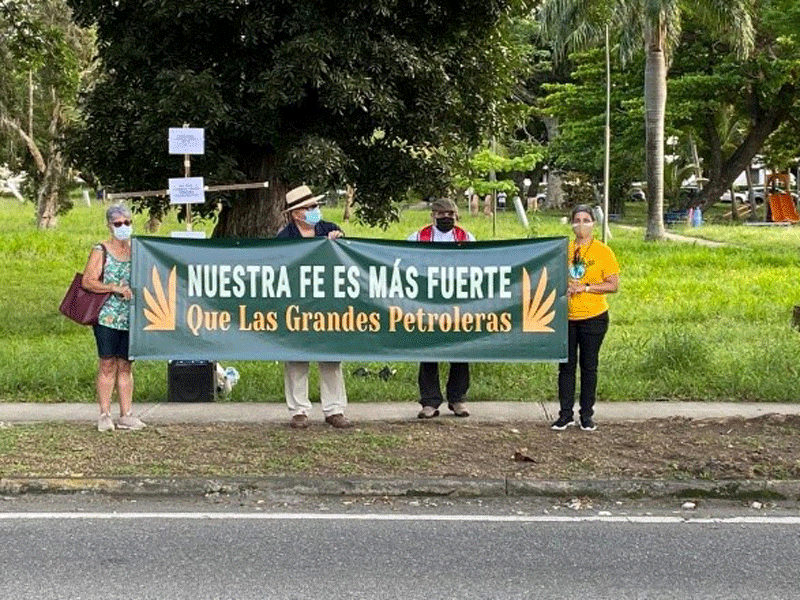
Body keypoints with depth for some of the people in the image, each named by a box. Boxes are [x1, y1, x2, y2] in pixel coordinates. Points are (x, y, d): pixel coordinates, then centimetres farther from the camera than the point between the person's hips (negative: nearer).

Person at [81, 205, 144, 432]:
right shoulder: (101, 251, 0)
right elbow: (87, 281, -8)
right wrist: (116, 288, -16)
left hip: (132, 318, 4)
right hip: (107, 317, -4)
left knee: (125, 366, 6)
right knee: (108, 364, -3)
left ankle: (126, 415, 9)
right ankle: (104, 415, 2)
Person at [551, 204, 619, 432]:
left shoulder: (603, 251, -3)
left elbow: (613, 285, -7)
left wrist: (585, 287, -15)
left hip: (593, 317, -3)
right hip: (566, 317, 3)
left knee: (589, 366, 4)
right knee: (566, 365, 3)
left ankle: (587, 415, 12)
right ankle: (566, 414, 10)